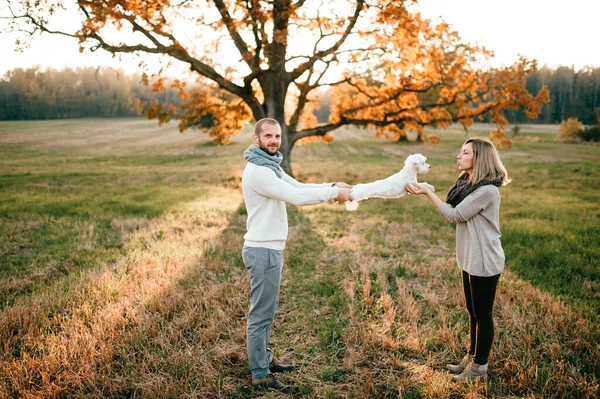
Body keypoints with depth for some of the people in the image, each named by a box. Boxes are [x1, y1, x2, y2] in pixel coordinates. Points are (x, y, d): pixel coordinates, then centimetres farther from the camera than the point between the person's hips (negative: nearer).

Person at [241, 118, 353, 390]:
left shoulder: (270, 166, 14)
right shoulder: (257, 171, -20)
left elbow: (299, 187, 13)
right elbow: (297, 197, -25)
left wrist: (333, 186, -1)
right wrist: (334, 192, -16)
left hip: (270, 248, 10)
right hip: (263, 251, -10)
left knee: (267, 310, 19)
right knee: (261, 313, -1)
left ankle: (263, 359, 32)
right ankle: (260, 374, 9)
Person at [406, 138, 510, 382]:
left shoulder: (487, 190, -21)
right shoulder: (468, 183, 8)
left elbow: (454, 215, -19)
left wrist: (427, 193, -18)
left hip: (484, 262, -9)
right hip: (470, 259, 9)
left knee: (482, 314, 4)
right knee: (473, 312, 19)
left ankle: (480, 367, 19)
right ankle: (472, 358, 34)